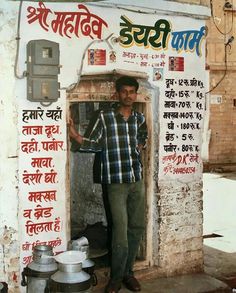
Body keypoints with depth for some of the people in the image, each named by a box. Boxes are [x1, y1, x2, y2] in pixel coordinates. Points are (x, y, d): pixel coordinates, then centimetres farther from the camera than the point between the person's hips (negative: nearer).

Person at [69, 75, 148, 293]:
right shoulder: (105, 117, -5)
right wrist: (77, 136, -22)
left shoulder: (139, 118, 8)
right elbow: (95, 144, -5)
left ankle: (128, 272, 24)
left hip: (137, 179, 5)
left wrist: (141, 145, 9)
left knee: (137, 227, 9)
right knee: (121, 230, -8)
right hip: (116, 181, -5)